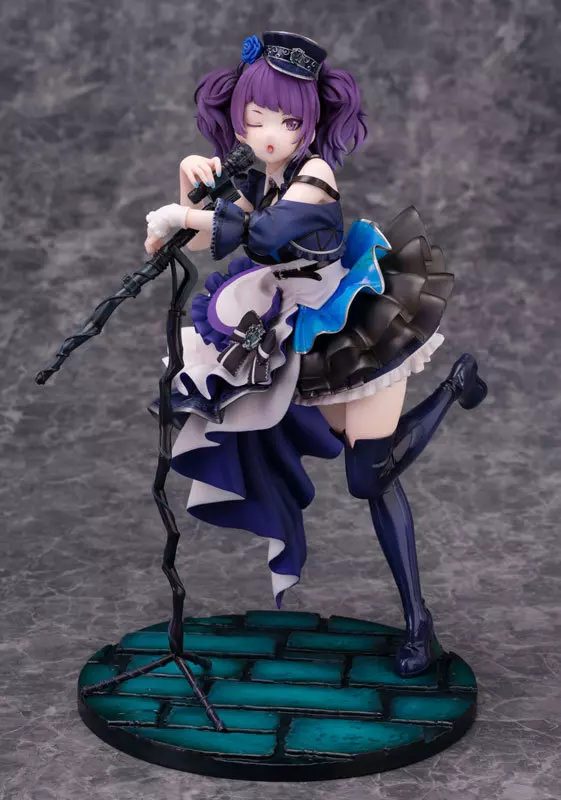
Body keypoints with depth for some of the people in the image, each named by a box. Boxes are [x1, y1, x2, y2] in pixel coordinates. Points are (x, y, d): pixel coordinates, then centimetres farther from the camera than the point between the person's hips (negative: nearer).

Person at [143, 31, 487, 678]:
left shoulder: (315, 172, -23)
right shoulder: (254, 183, -1)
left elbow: (267, 236, -42)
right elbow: (202, 239, -2)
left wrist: (181, 218, -40)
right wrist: (193, 184, -19)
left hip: (364, 330, -7)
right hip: (309, 342, 8)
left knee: (370, 477, -9)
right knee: (365, 456, 17)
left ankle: (417, 622, 4)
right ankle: (453, 386, 41)